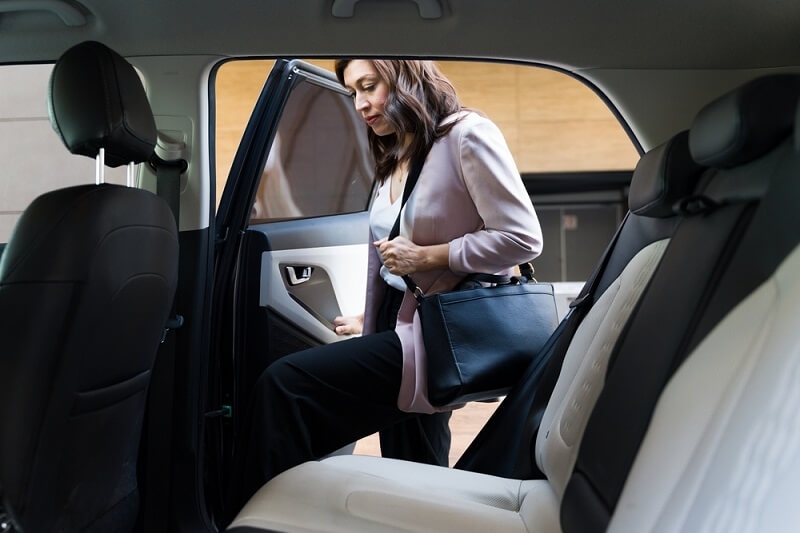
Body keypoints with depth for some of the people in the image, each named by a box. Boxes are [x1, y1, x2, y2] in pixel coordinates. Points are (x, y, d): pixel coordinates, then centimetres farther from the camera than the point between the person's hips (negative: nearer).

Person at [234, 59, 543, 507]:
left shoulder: (467, 135, -10)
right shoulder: (394, 158, 16)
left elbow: (523, 239, -16)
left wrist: (426, 256, -16)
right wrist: (371, 321, 14)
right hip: (401, 320, 9)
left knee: (284, 385, -17)